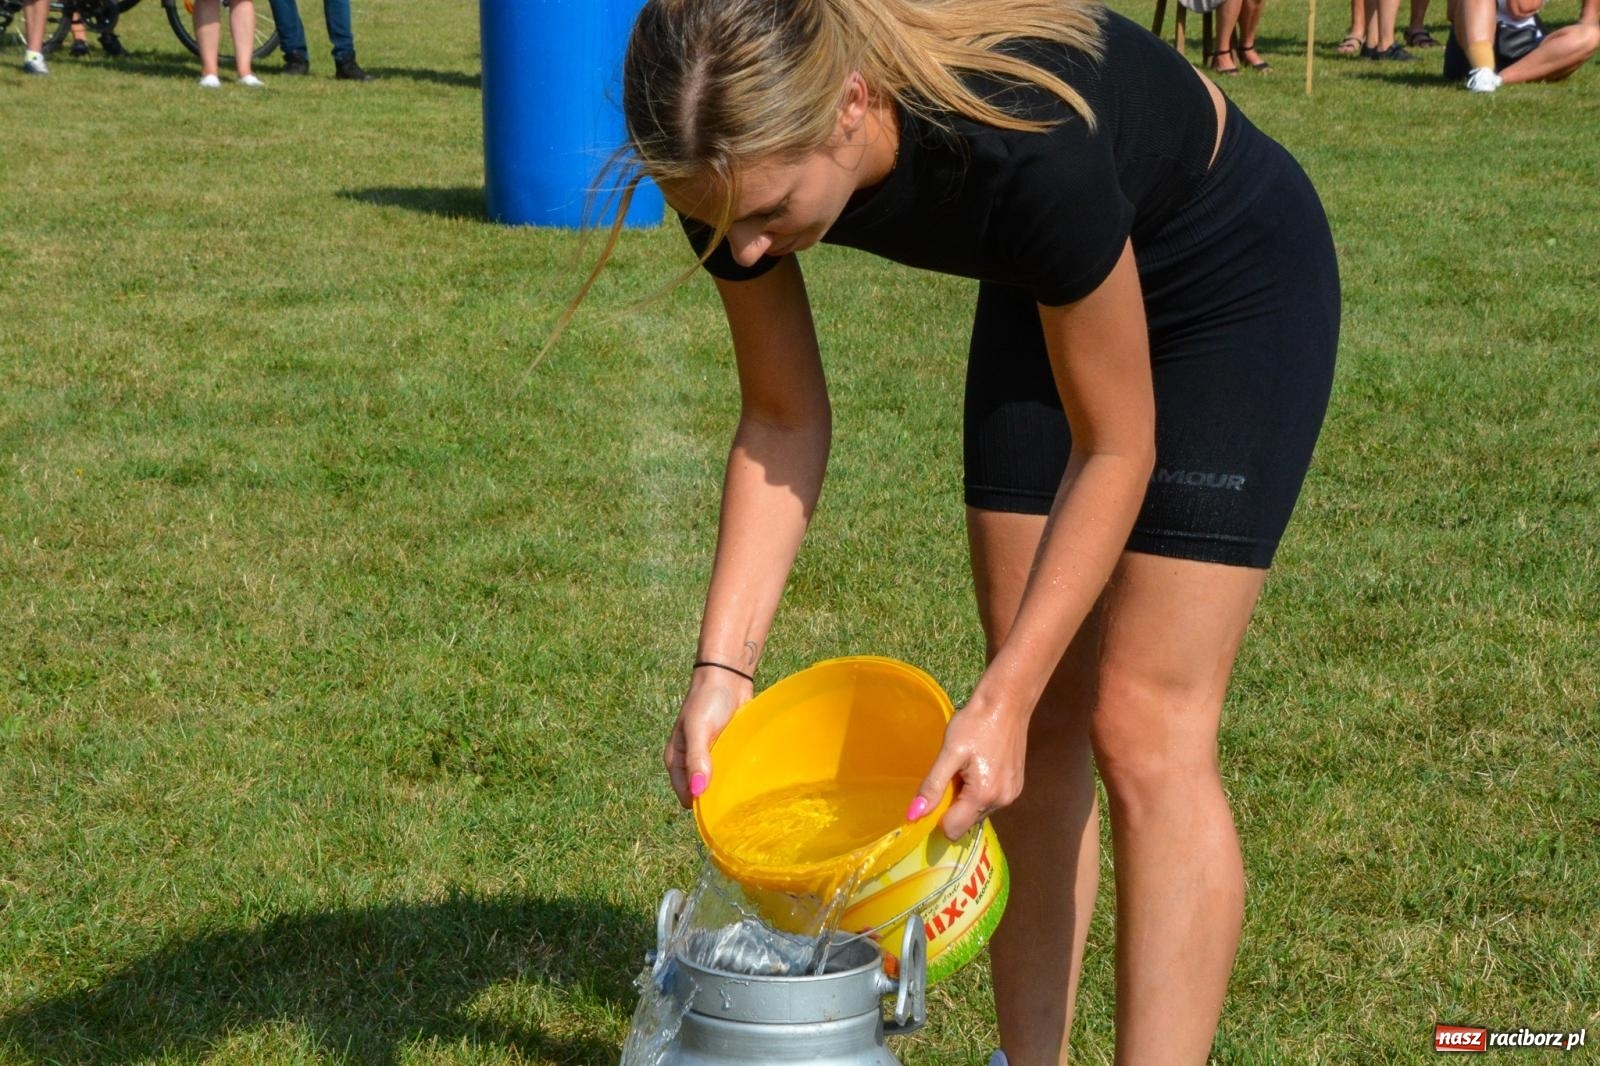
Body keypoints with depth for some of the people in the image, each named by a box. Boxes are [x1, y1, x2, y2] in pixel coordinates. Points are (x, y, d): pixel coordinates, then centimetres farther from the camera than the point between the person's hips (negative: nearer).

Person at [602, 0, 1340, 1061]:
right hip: (1046, 290, 6)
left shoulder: (1026, 144, -41)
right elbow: (783, 422, -9)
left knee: (1144, 727, -10)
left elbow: (1114, 449, -27)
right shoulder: (749, 160, -24)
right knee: (1040, 713, 5)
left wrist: (1003, 701, -29)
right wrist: (722, 666, -18)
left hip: (1232, 285, -5)